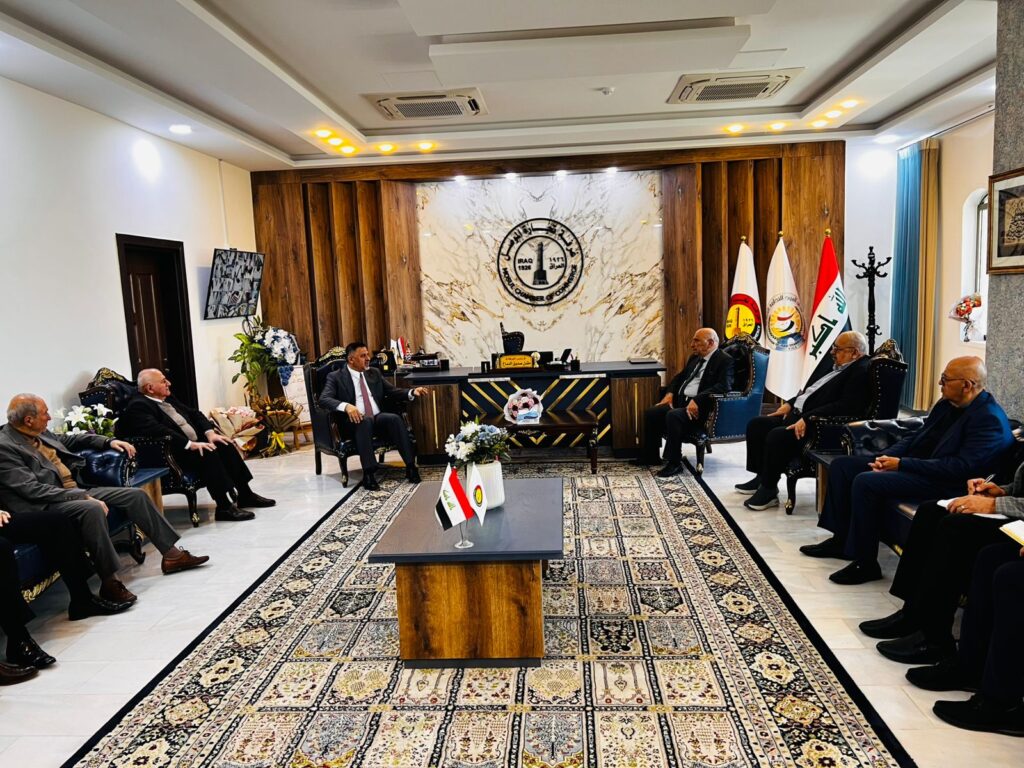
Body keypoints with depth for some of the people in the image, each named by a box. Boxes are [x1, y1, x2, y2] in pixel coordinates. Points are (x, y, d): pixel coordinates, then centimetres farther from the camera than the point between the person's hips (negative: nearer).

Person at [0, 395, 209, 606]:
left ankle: (171, 554, 6)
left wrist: (108, 441, 18)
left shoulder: (38, 433, 8)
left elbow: (67, 439, 28)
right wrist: (83, 497, -24)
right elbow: (33, 490, -23)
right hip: (47, 505, -9)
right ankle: (109, 581, -28)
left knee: (136, 495, 1)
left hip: (75, 491, 9)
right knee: (93, 508, -37)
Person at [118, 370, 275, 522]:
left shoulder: (167, 398, 15)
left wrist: (210, 432, -2)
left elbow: (194, 414, 15)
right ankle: (224, 507, -28)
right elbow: (158, 432, -29)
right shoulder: (138, 406, -14)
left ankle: (245, 495, 1)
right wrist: (190, 444, -31)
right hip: (170, 455, -9)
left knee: (225, 445, -5)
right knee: (208, 453, -29)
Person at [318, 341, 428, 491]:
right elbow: (323, 399, -13)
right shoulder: (336, 377, 1)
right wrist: (346, 406, -33)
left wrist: (412, 392, -4)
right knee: (365, 421, -38)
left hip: (378, 418, 4)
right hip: (354, 421, -4)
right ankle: (368, 473, -41)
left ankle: (410, 466, -29)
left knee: (395, 418, -28)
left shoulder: (374, 373, 16)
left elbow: (392, 391, 16)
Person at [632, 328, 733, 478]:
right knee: (651, 412, -6)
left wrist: (697, 400, -29)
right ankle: (650, 455, 9)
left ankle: (674, 463, -22)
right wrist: (669, 393, 7)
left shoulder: (725, 361, -7)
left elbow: (724, 386, -21)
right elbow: (680, 376, 27)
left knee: (673, 415, -33)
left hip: (699, 407, -9)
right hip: (680, 401, 9)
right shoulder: (695, 358, 19)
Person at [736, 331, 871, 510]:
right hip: (797, 415, 11)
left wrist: (807, 419, -27)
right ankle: (762, 477, 13)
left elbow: (845, 406, -25)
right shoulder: (837, 365, 16)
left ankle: (769, 491, -14)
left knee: (777, 436, -30)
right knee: (756, 425, 4)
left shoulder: (862, 372, -14)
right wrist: (790, 403, 10)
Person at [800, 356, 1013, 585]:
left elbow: (961, 467, -24)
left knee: (865, 482, -29)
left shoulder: (990, 419, -16)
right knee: (841, 465, 3)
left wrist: (902, 463, -21)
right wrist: (887, 457, -2)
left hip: (942, 483, -10)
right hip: (913, 463, 10)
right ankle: (841, 539, 12)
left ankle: (865, 564, -16)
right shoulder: (948, 403, 11)